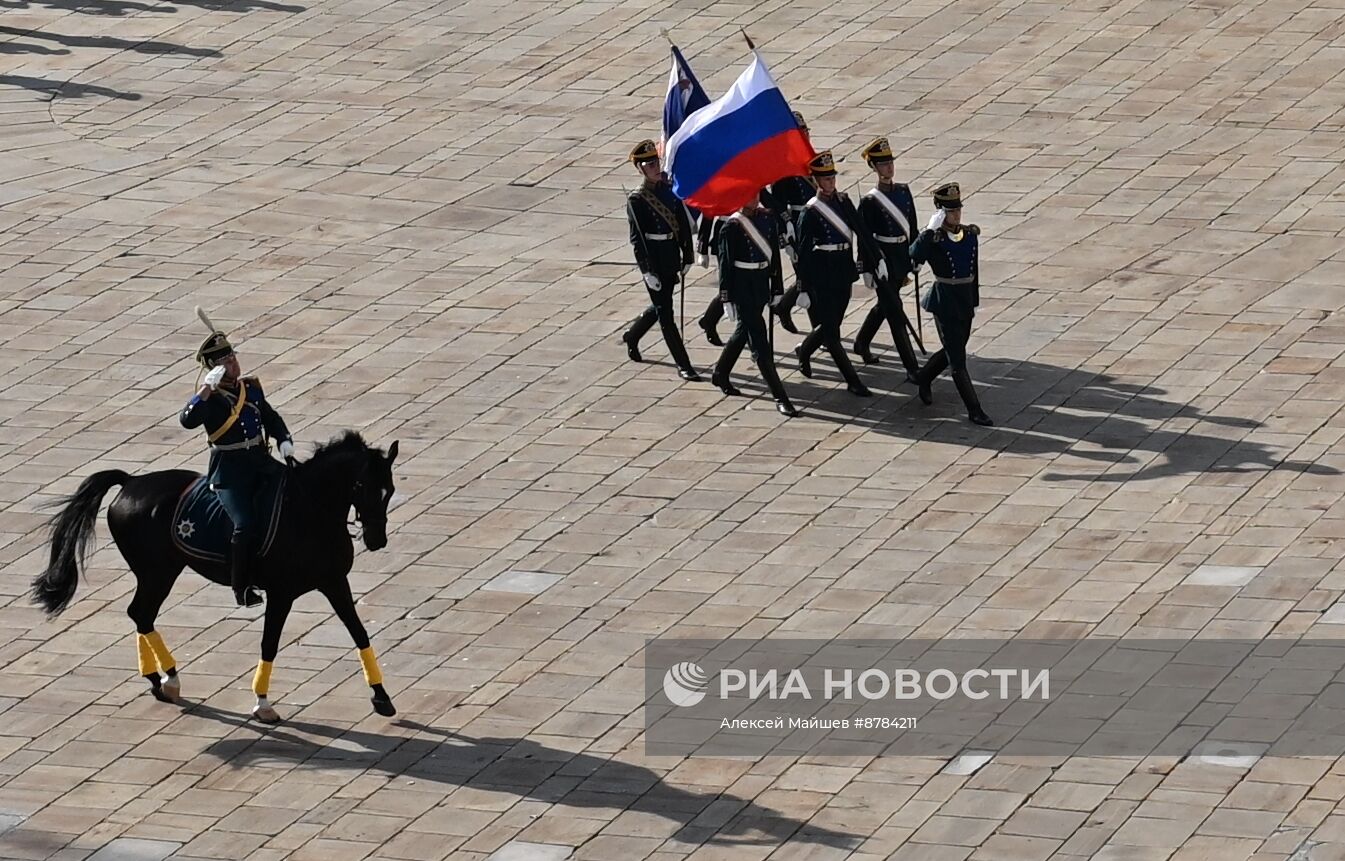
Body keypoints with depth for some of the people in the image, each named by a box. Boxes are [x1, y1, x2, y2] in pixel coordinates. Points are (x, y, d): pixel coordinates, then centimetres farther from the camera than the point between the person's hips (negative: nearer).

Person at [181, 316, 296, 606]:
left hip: (261, 461, 7)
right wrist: (207, 389, -30)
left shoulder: (251, 387, 10)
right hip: (229, 470, -7)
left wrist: (285, 441, 6)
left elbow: (271, 418, 22)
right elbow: (188, 420, -28)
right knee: (245, 525, -22)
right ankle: (241, 588, -13)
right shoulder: (210, 397, -9)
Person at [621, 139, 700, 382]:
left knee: (660, 306, 22)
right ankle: (683, 365, 2)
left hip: (671, 259, 7)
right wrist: (648, 272, -18)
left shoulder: (670, 189, 4)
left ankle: (632, 337, 48)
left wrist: (687, 258, 7)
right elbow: (637, 238, -14)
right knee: (665, 312, -1)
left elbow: (684, 225, 9)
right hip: (653, 260, -7)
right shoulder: (636, 200, -13)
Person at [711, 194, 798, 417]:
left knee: (744, 331, 22)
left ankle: (720, 374, 44)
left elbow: (774, 255, 10)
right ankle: (780, 397, -7)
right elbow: (725, 263, -11)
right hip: (742, 288, -7)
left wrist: (776, 289, 10)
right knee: (759, 340, -6)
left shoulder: (768, 218, 4)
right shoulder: (731, 226, -13)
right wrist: (726, 298, -12)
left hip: (762, 285, 7)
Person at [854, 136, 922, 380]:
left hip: (902, 259, 7)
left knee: (884, 305, 24)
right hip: (883, 261, -7)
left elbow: (912, 227, 10)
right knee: (896, 314, -5)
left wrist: (914, 260, 11)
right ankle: (912, 367, -4)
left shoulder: (903, 192, 4)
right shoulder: (870, 201, -14)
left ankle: (861, 343, 47)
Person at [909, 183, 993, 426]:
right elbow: (915, 256, -31)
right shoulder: (934, 239, -13)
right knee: (957, 360, -2)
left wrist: (974, 301, 16)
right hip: (945, 303, -7)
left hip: (965, 302, 7)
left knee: (953, 351, 22)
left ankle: (923, 379, 48)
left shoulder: (970, 234, 4)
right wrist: (931, 230, -34)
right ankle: (974, 410, 2)